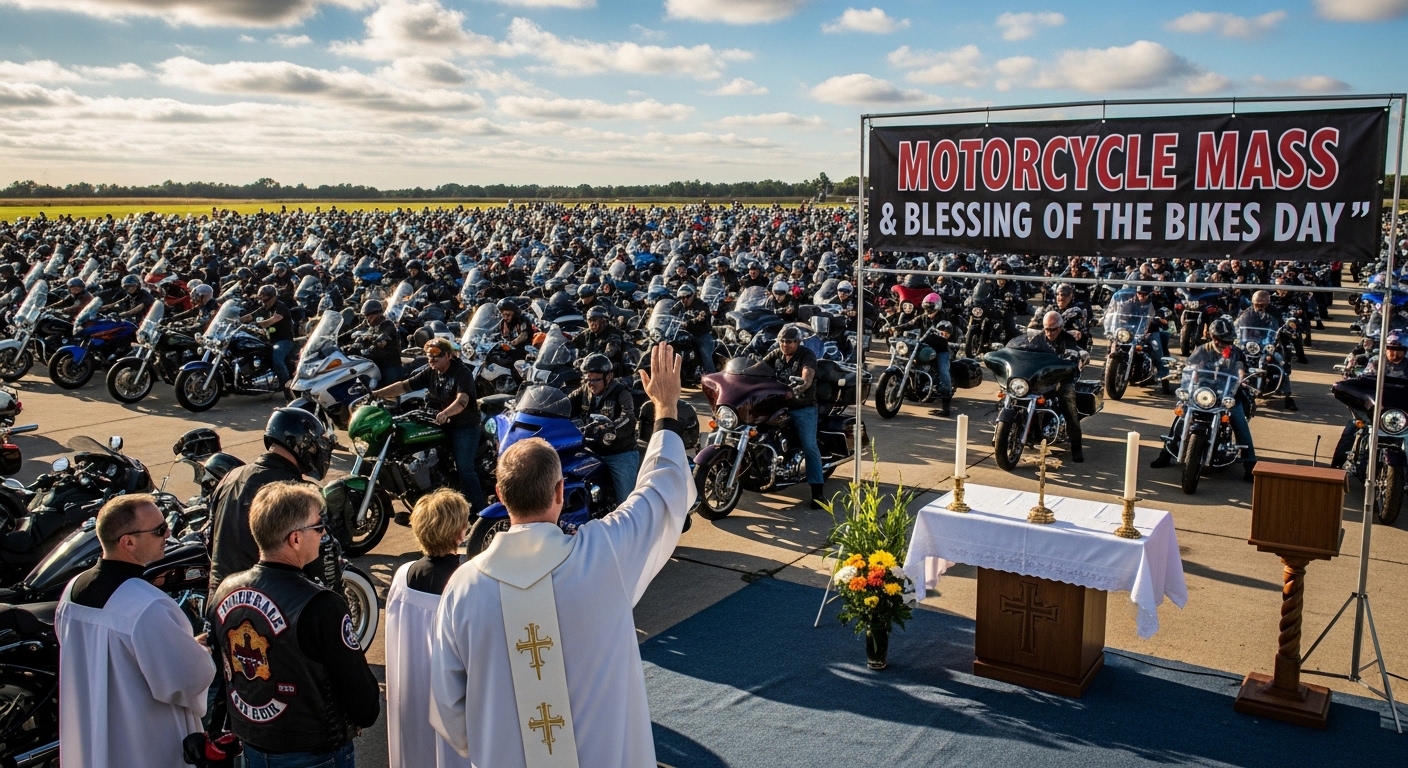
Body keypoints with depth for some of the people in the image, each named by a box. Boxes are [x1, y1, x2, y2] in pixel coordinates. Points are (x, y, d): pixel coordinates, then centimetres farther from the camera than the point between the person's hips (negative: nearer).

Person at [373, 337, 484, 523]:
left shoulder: (462, 373, -17)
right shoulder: (430, 372, 6)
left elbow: (462, 400, -32)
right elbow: (404, 386, 2)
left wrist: (445, 413, -51)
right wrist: (375, 394, -7)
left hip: (465, 427, -8)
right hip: (442, 426, 8)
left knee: (464, 468, -16)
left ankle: (480, 511, -10)